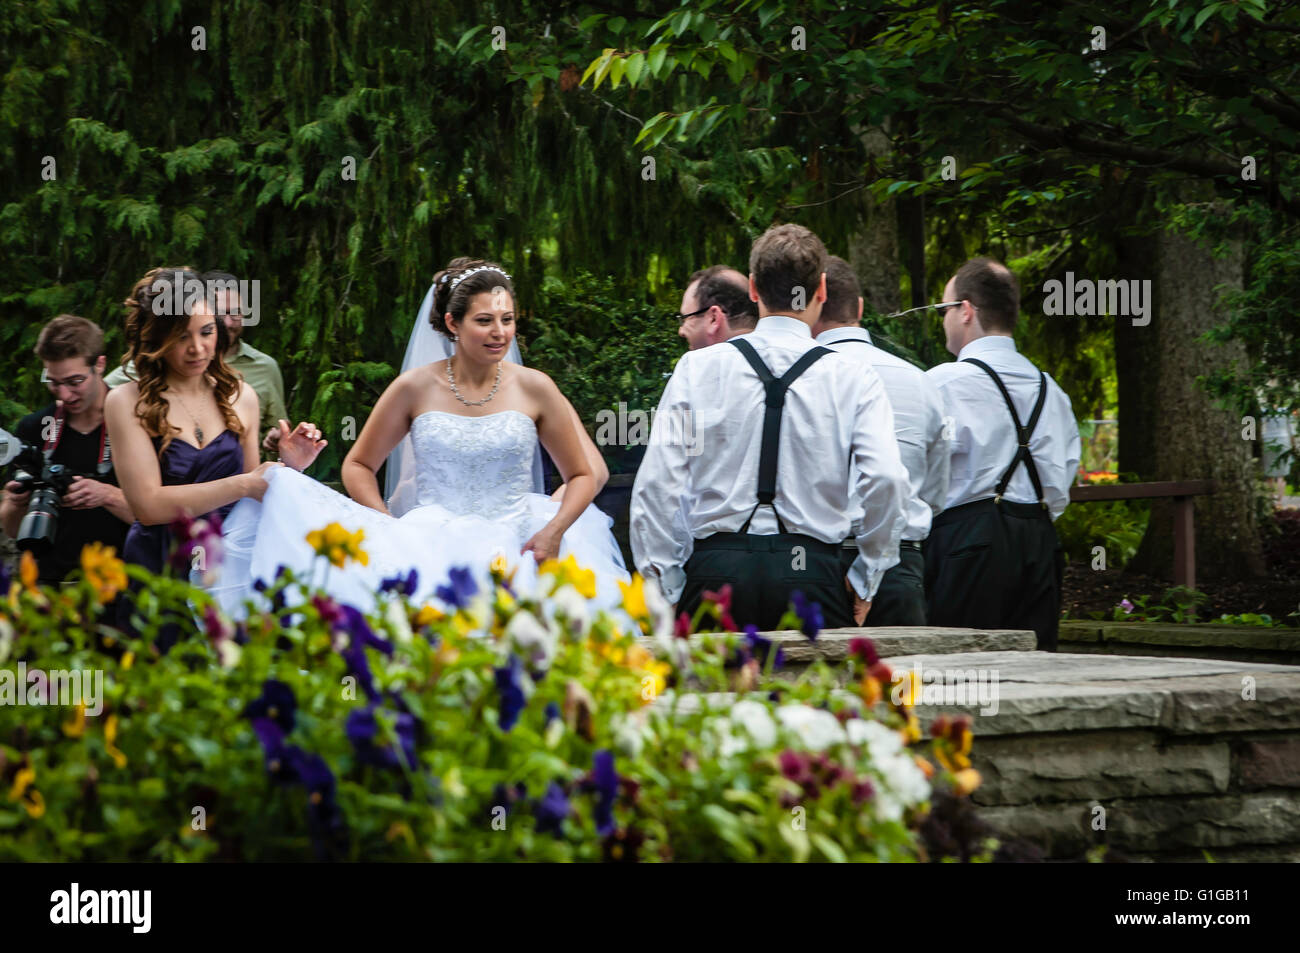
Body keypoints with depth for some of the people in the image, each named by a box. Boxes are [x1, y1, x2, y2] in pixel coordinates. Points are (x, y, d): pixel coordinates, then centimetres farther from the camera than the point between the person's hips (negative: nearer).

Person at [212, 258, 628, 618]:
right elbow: (358, 464, 15)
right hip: (433, 545, 0)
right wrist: (391, 528, -2)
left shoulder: (535, 389, 7)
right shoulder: (416, 388, 6)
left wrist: (554, 530, -5)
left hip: (516, 550, 0)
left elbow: (581, 476, 14)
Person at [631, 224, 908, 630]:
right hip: (811, 573, -1)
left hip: (715, 570, 1)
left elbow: (655, 483, -1)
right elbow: (885, 480, -8)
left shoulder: (696, 368, 4)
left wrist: (663, 588, 6)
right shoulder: (854, 379, 2)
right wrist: (863, 584, 5)